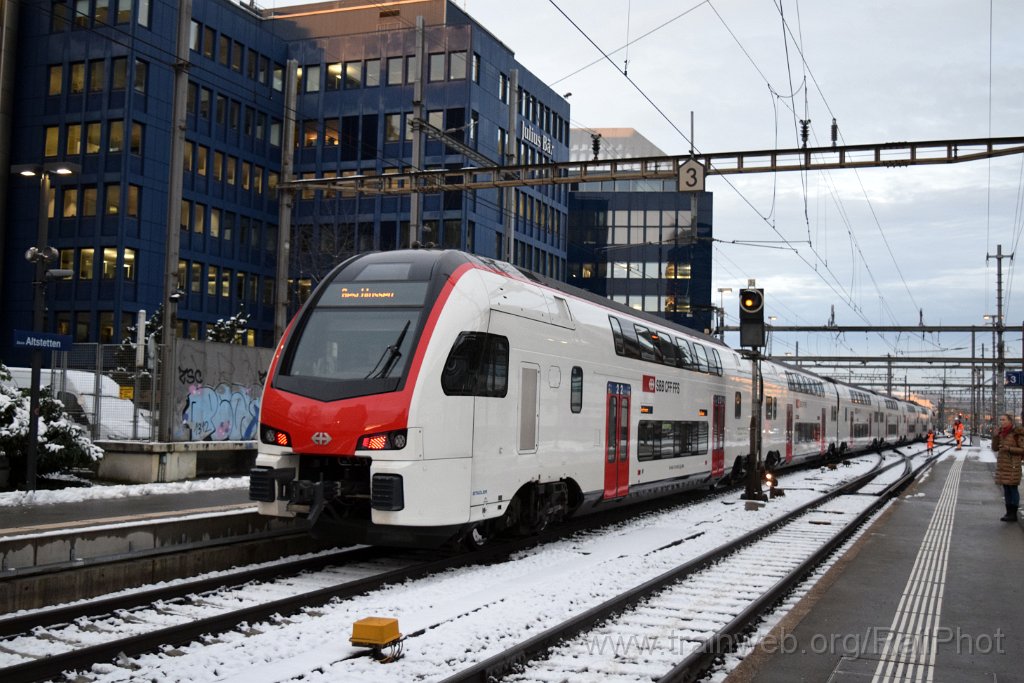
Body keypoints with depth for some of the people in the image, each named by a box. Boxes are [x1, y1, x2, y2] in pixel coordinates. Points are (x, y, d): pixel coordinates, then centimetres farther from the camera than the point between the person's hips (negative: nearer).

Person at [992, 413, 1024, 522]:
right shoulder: (1000, 433, 9)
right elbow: (995, 448, 9)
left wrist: (1009, 449, -21)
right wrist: (995, 437, -6)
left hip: (1013, 465, -7)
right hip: (1002, 464, 7)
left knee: (1012, 488, -2)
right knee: (1006, 489, 9)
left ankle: (1014, 514, 3)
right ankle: (1009, 512, 14)